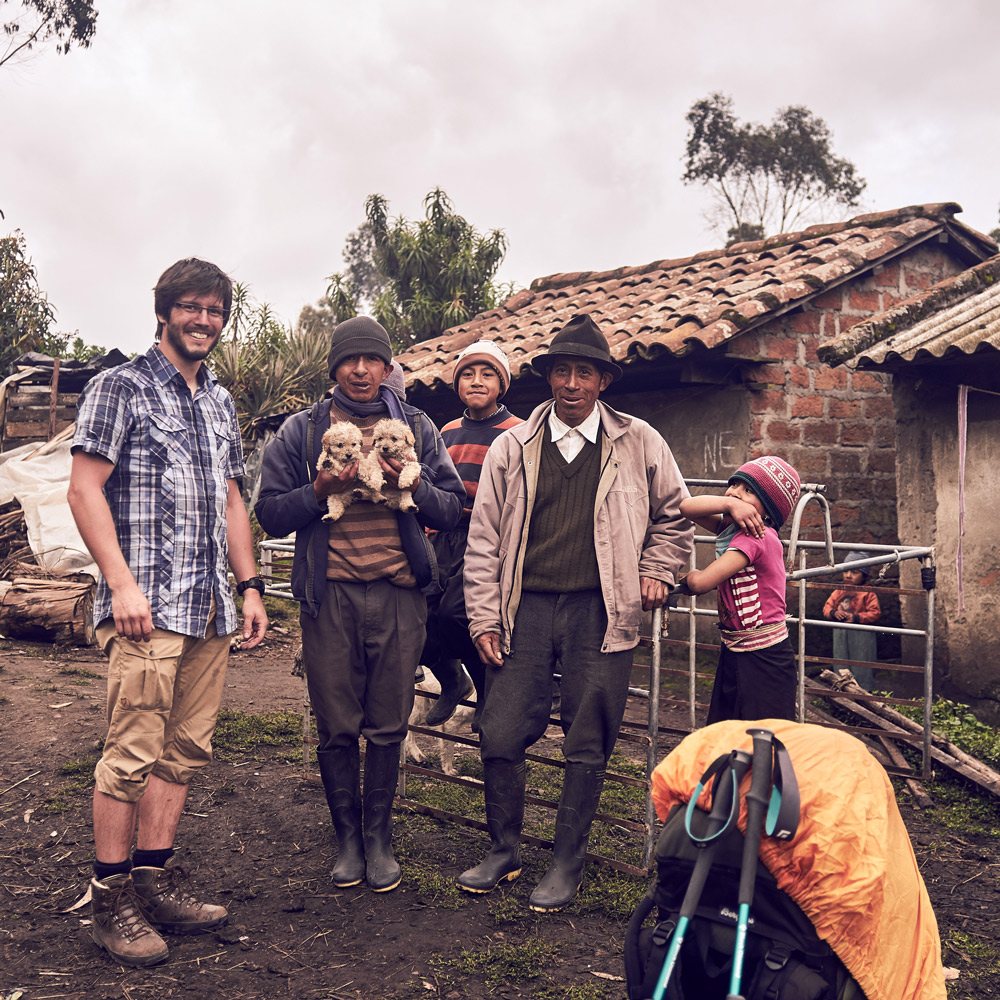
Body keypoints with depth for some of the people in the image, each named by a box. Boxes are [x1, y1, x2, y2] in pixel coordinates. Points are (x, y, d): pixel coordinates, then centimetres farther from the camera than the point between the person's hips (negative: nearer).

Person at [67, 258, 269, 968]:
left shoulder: (221, 402, 19)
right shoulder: (121, 388, -2)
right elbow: (85, 490, -8)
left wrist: (249, 585, 16)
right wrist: (122, 584, -16)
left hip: (210, 610, 7)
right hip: (146, 605, -7)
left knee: (186, 750, 9)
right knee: (134, 752, -5)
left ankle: (155, 880, 20)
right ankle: (112, 898, 7)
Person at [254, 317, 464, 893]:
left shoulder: (417, 428, 12)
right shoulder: (301, 432, 9)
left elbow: (453, 509, 8)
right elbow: (271, 514, 5)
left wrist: (412, 484, -10)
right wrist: (321, 490, -11)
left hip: (399, 593, 1)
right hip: (330, 594, 0)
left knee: (388, 727, 5)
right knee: (336, 728, 5)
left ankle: (380, 840, 19)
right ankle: (348, 838, 21)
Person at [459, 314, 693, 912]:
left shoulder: (639, 444, 5)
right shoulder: (512, 447, 6)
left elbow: (675, 516, 19)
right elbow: (484, 540, 7)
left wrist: (656, 572, 6)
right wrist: (484, 616, 2)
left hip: (600, 612, -1)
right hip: (527, 609, 1)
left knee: (587, 749, 3)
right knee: (499, 736, 0)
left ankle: (568, 865, 21)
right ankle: (504, 852, 22)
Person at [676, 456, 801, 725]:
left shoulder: (755, 536, -19)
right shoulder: (731, 528, 7)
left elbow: (702, 583, -25)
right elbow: (686, 507, 0)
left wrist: (691, 577, 0)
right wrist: (729, 503, -16)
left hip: (762, 660, -9)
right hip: (733, 653, 9)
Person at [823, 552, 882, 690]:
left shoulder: (868, 594, -8)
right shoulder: (838, 592, 8)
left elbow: (875, 613, -13)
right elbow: (827, 607, 10)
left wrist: (856, 617, -21)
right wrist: (834, 613, -12)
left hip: (861, 636, -5)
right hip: (840, 635, 5)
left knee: (861, 670, 1)